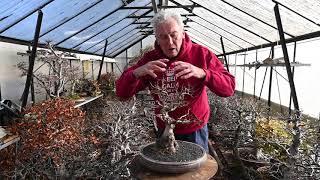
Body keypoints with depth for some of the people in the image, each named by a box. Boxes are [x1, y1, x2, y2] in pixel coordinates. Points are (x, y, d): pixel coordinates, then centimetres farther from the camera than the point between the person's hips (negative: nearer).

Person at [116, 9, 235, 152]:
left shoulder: (201, 54, -11)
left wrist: (202, 73, -37)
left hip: (195, 131, -1)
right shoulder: (149, 59, -7)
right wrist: (137, 73, -33)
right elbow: (121, 93, -11)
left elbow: (229, 88, -18)